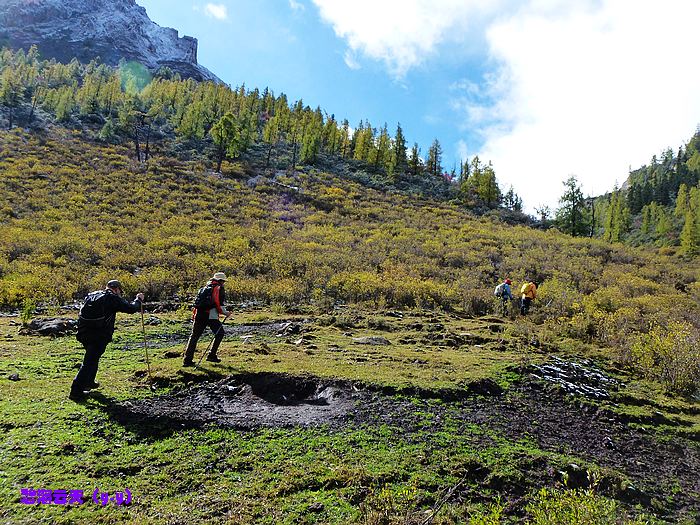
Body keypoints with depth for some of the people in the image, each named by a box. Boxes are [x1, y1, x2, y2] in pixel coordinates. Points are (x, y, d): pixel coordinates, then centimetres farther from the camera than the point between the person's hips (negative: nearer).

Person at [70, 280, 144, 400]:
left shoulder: (91, 295, 16)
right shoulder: (112, 298, -5)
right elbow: (131, 308, -5)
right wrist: (138, 299, 12)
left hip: (83, 333, 8)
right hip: (99, 336, -8)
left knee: (93, 357, 27)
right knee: (90, 361, -2)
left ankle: (89, 382, 38)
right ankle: (76, 391, -1)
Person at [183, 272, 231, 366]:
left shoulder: (204, 288, 23)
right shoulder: (219, 289, 0)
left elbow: (198, 303, 21)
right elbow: (219, 305, -9)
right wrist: (226, 313, 6)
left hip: (199, 315, 7)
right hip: (210, 316, -7)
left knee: (194, 336, 10)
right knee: (220, 333, 10)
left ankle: (187, 360, 8)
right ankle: (211, 355, 8)